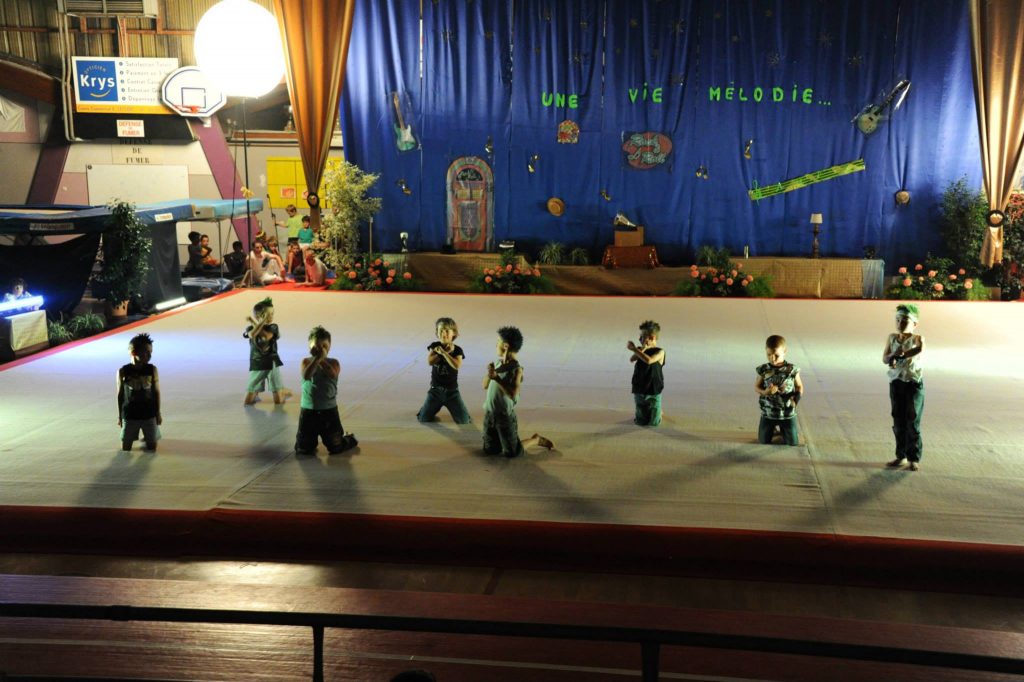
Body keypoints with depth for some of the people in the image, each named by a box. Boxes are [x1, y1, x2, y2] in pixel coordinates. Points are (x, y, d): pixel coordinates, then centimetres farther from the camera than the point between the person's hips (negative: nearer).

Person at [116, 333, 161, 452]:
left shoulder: (152, 370, -8)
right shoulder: (123, 372, -10)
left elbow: (156, 392, 1)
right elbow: (120, 394, 0)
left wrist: (158, 413, 3)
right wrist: (119, 416, 4)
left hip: (149, 415, 0)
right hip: (129, 416, 0)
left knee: (152, 447, 5)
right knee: (125, 448, 6)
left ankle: (147, 436, 39)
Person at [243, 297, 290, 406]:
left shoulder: (273, 327, -5)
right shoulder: (251, 328, -3)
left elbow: (266, 336, -25)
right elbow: (252, 335, -27)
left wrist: (255, 323, -21)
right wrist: (262, 322, -28)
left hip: (272, 364, -1)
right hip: (256, 365, 1)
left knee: (278, 401, -3)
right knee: (247, 402, 0)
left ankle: (285, 391, 30)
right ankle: (256, 393, 34)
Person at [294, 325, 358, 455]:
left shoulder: (333, 363, -3)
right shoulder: (306, 362, -3)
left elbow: (333, 374, -26)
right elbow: (306, 375, -24)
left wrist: (322, 359, -27)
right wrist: (316, 358, -27)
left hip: (329, 411, -1)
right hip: (308, 411, 1)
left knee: (335, 448, 9)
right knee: (303, 449, 8)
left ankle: (348, 439, 43)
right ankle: (312, 440, 43)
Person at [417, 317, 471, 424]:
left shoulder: (457, 350, -6)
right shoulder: (434, 346, -1)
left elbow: (457, 365, -24)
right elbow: (430, 361, -18)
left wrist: (443, 352, -23)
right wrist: (447, 352, -18)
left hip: (451, 391, -1)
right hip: (435, 389, 1)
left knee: (464, 421, -9)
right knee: (424, 419, -4)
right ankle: (436, 407, 30)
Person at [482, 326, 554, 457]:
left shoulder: (516, 369, -18)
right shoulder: (499, 363, 3)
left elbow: (513, 394, -27)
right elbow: (485, 386, 8)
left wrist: (497, 378, -29)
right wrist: (489, 373, -12)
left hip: (505, 415, -6)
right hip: (490, 413, 6)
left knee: (511, 453, 3)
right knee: (490, 450, 14)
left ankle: (536, 440, 24)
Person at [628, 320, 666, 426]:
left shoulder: (659, 352, -10)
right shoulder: (640, 350, 3)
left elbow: (649, 360, -28)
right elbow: (632, 359, -16)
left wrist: (634, 349, -24)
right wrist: (642, 349, -26)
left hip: (654, 392, -3)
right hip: (639, 391, 3)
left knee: (654, 422, -1)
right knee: (641, 421, 1)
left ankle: (658, 412, 32)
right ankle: (637, 413, 35)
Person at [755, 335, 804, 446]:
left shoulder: (792, 369, -10)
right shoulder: (764, 370, -8)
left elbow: (799, 386, 2)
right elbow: (756, 386, 2)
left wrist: (796, 399, -16)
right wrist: (765, 392, -19)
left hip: (788, 413, -1)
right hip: (768, 413, 1)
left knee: (793, 442, 5)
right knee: (763, 442, 8)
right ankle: (772, 428, 41)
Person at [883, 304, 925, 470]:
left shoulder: (917, 338, -3)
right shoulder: (892, 338, 8)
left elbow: (920, 348, -27)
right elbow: (884, 358, -1)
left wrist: (898, 356, -28)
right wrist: (893, 355, -23)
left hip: (913, 383, -4)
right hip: (896, 383, 4)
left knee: (912, 422, -2)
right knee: (898, 422, 8)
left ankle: (914, 458, 6)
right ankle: (901, 456, 18)